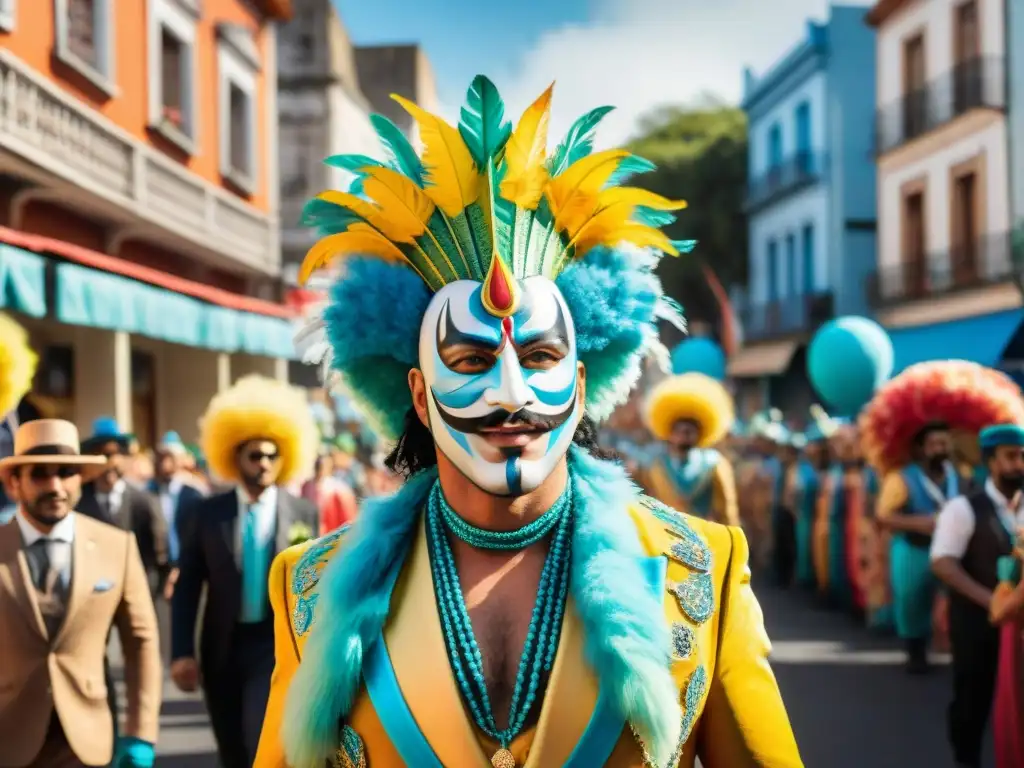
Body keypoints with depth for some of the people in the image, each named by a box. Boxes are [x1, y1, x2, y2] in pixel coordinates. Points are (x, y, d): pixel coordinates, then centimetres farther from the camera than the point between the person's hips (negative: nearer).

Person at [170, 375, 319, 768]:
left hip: (279, 644, -2)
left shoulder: (304, 514, 1)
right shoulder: (205, 514, 1)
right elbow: (186, 588, 0)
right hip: (223, 647, 2)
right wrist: (182, 652, -8)